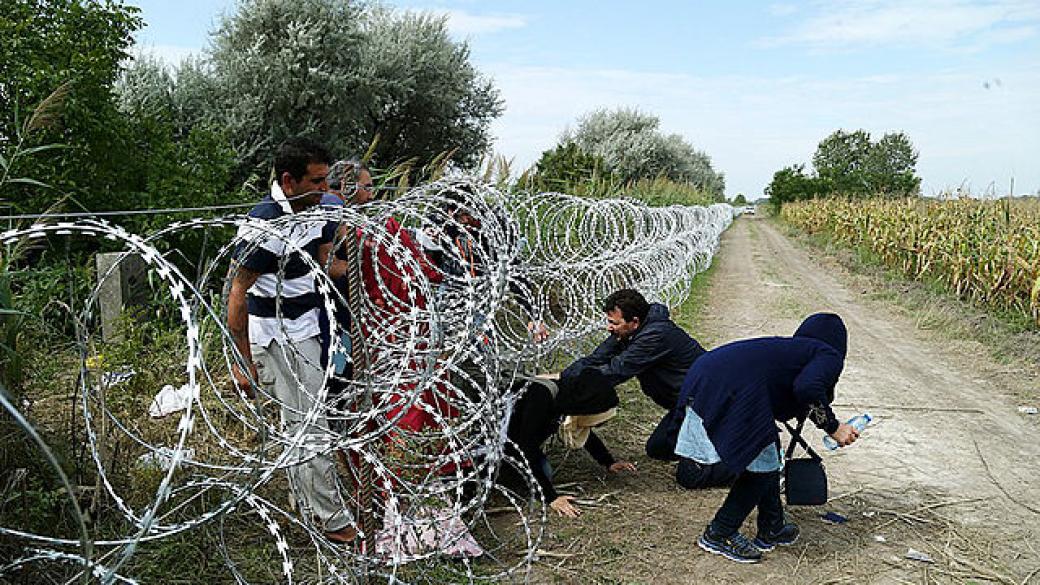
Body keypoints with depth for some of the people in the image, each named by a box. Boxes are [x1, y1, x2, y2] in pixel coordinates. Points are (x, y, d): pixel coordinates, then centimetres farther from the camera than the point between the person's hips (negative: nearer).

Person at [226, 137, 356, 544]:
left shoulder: (318, 208, 0)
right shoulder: (265, 224, -25)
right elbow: (237, 292, -21)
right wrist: (243, 361, -19)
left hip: (306, 329, 9)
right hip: (276, 336, -8)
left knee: (298, 423, 21)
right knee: (310, 427, -3)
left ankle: (310, 507, 37)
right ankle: (334, 522, 9)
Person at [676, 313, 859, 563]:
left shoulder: (790, 347, 33)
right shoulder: (829, 356, 10)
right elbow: (808, 387, -13)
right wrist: (833, 427, 0)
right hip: (730, 390, -9)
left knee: (768, 452, 23)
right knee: (762, 465, 7)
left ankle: (772, 528, 35)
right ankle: (719, 534, 16)